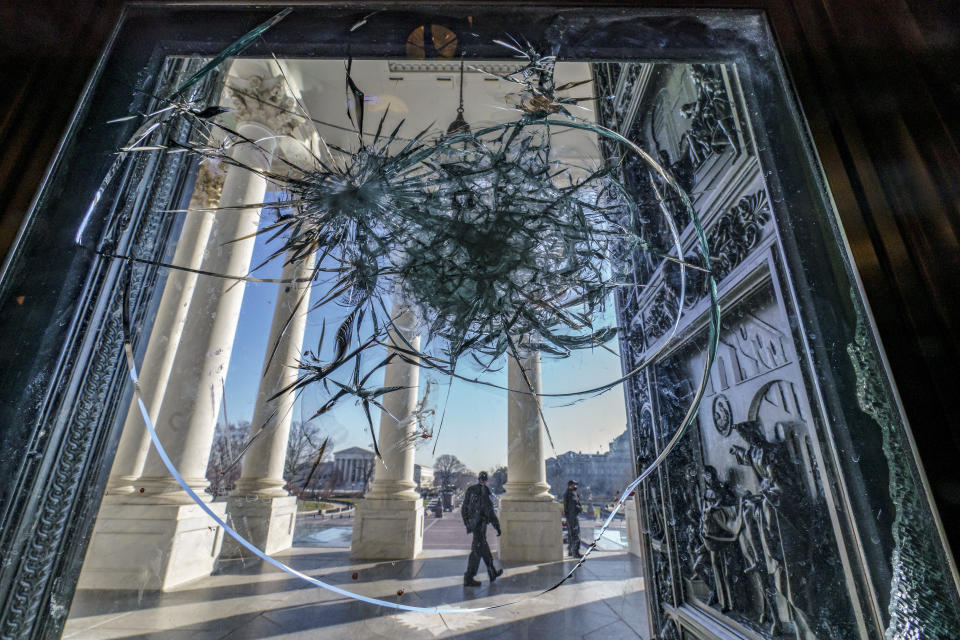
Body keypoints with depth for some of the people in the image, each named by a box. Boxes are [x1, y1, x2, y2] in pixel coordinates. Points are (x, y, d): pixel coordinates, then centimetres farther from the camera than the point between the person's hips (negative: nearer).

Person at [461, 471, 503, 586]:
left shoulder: (470, 490, 7)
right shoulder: (484, 491, -15)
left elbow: (464, 509, 13)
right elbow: (489, 510, -18)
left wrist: (467, 524, 22)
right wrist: (497, 526, -12)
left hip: (472, 523, 8)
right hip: (480, 524, -8)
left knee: (484, 547, 19)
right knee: (477, 550, -1)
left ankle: (492, 572, 31)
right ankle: (468, 578, 2)